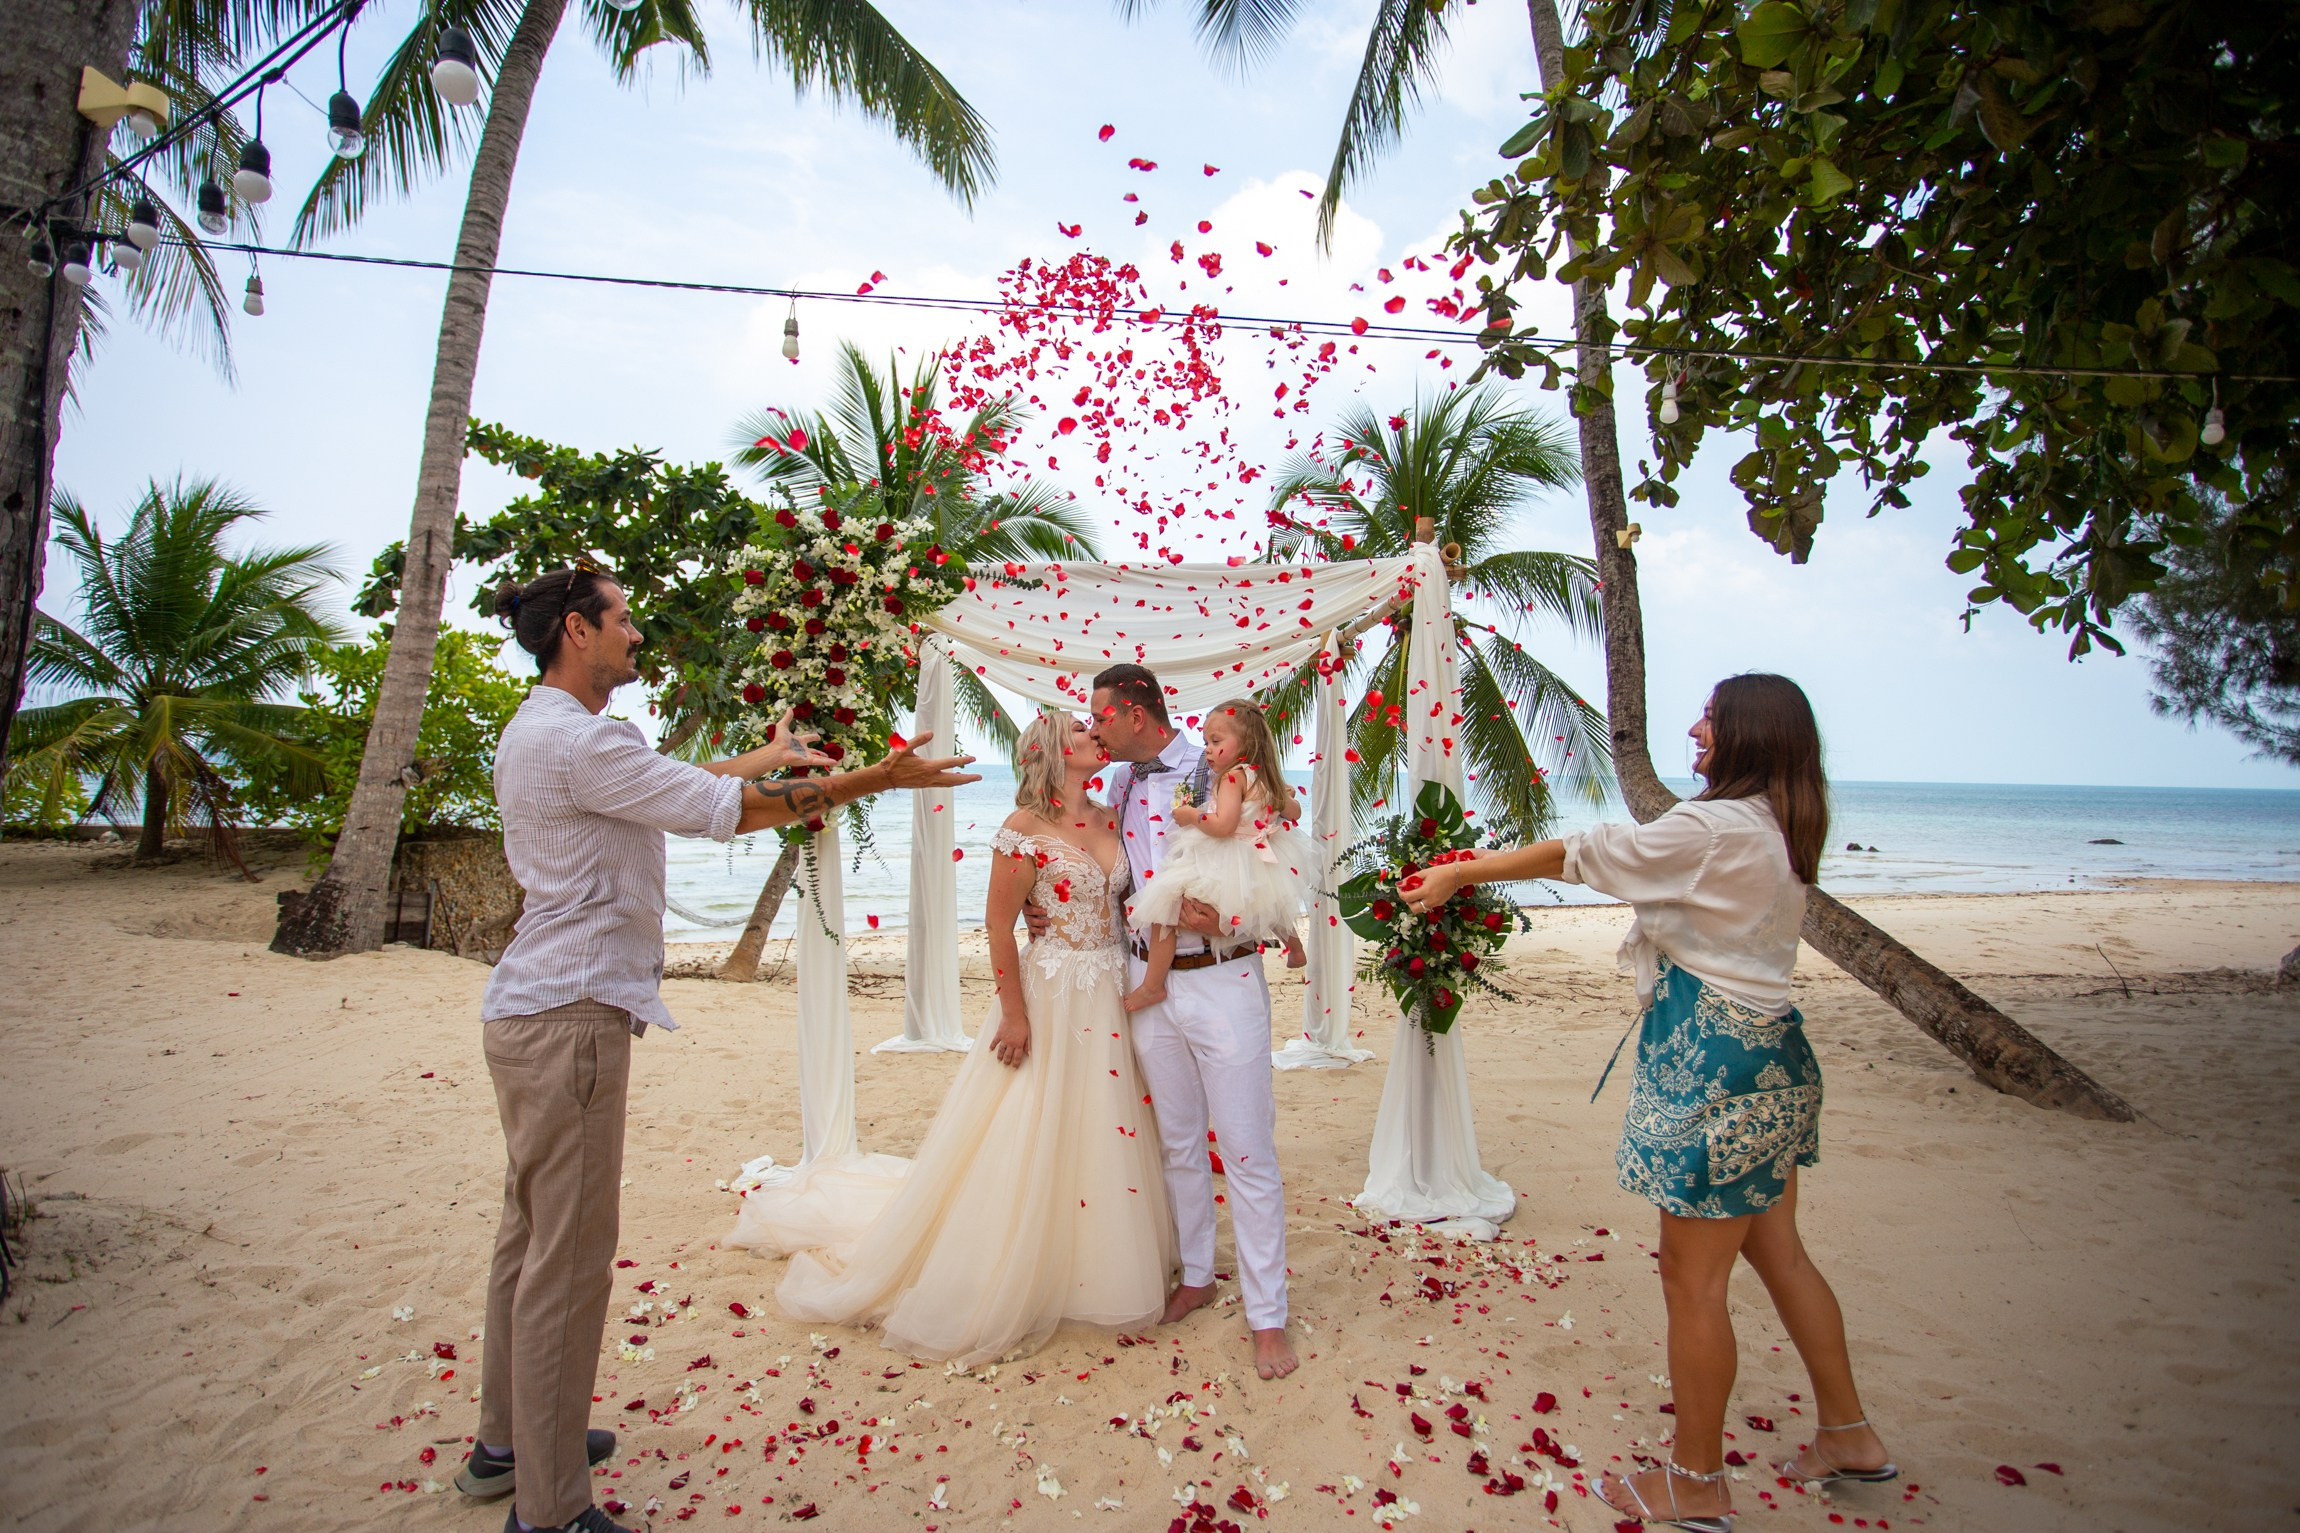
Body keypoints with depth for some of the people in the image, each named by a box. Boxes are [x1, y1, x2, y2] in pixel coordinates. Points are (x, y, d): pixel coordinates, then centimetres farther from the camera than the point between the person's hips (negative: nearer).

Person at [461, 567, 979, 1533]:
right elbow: (727, 810, -19)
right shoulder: (576, 739, -18)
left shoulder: (541, 732, 15)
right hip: (569, 1018, -11)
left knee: (531, 1235, 20)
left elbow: (662, 784, 25)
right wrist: (878, 777, -13)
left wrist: (761, 757, 33)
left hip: (532, 1011, 11)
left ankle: (507, 1442, 36)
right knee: (568, 1259, -2)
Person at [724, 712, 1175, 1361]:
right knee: (1033, 1138, 3)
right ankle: (1003, 1290, 20)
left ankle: (1095, 1268, 31)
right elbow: (999, 924, -13)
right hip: (1052, 997, -6)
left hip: (1113, 996, 6)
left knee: (1105, 1133, 14)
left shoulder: (1110, 819, 8)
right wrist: (1014, 1014, -14)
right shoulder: (1025, 826, -11)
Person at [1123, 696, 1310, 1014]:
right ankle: (1296, 949, 64)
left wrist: (1190, 815, -13)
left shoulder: (1233, 777, -15)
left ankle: (1152, 985, -16)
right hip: (1262, 868, 10)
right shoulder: (1265, 778, 11)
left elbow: (1223, 825, -27)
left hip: (1227, 867, -10)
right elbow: (1294, 812, 23)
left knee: (1166, 896, -15)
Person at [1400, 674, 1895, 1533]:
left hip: (1715, 1072, -9)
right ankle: (1847, 1434, 36)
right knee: (1778, 1253, 22)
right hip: (1771, 1059, 10)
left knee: (1692, 1278, 4)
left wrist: (1457, 876, -3)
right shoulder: (1781, 831, 9)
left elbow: (1575, 855, -13)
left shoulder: (1717, 830, -20)